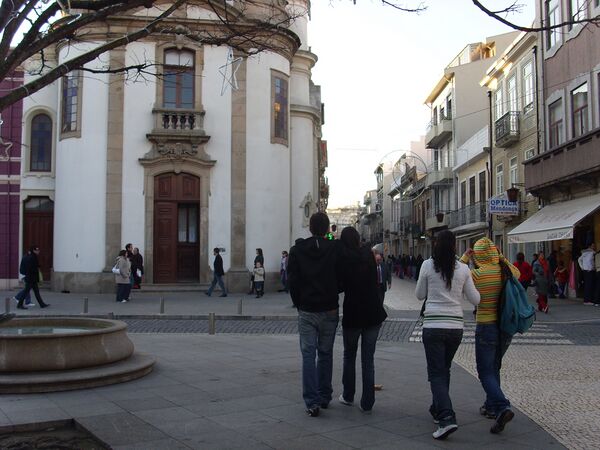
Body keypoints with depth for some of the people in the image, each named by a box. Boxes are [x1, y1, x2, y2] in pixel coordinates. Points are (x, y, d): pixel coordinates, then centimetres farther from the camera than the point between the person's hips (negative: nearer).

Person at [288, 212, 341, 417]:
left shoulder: (297, 250, -3)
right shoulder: (336, 249, -5)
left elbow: (292, 280, -2)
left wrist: (298, 304, 9)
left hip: (306, 311, -1)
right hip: (329, 310, 1)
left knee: (308, 355, 2)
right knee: (325, 354, 13)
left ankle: (312, 401, -5)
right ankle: (324, 397, 21)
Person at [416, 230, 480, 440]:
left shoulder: (427, 265, -6)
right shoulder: (463, 269, 1)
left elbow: (419, 295, 4)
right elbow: (475, 300, 6)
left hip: (433, 326, -3)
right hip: (455, 326, 4)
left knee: (437, 373, -1)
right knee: (444, 369, 22)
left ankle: (447, 418, -15)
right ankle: (438, 409, 33)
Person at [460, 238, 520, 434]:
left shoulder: (476, 275, -14)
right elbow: (517, 273, 24)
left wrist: (464, 258, 2)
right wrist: (502, 259, 15)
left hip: (486, 327, -5)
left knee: (486, 371, -1)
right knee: (494, 367, 21)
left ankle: (502, 407, -20)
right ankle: (491, 406, 28)